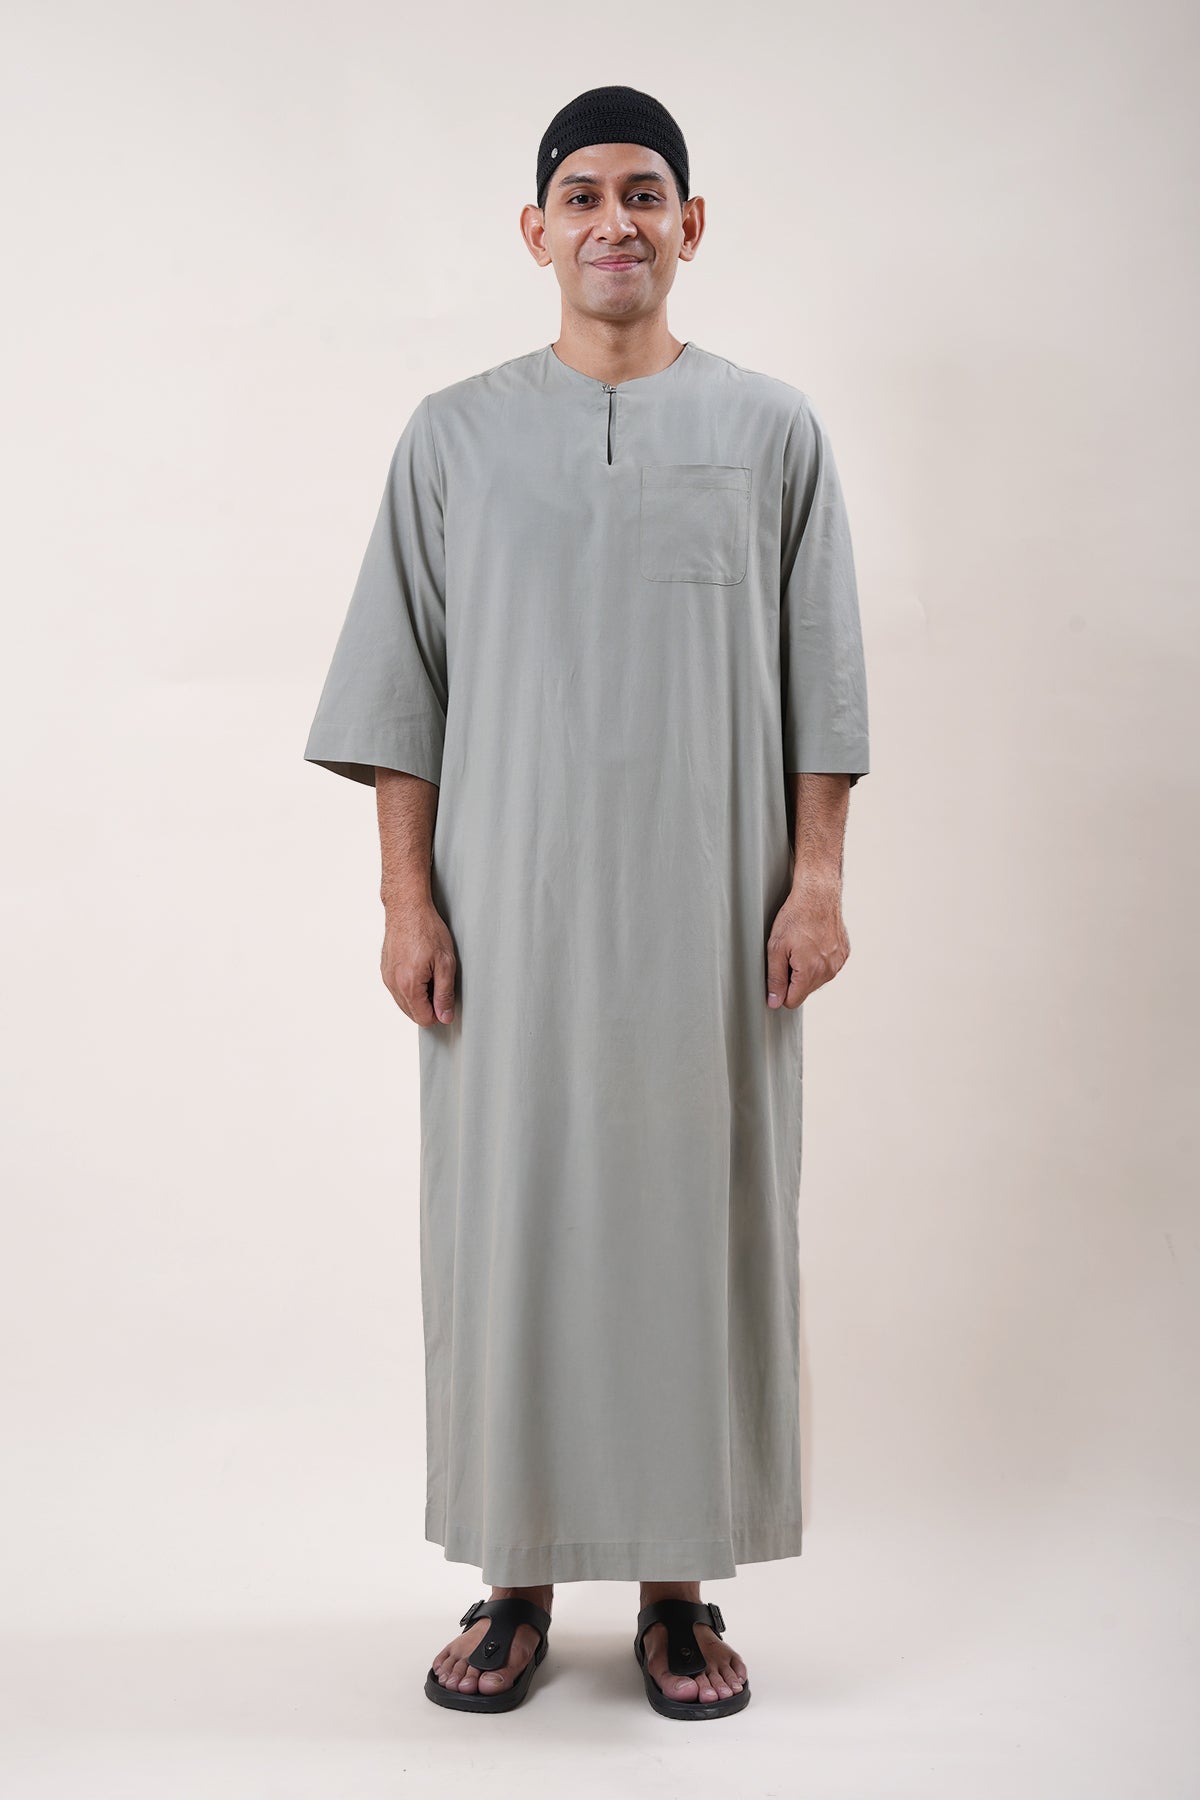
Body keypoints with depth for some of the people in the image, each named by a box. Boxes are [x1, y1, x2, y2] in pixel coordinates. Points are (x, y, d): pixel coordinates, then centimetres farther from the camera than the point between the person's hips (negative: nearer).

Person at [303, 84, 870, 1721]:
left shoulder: (773, 431, 7)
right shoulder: (456, 435, 7)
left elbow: (819, 684, 5)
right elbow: (402, 689, 4)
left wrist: (817, 879, -3)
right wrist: (407, 899, -3)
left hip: (707, 910, 0)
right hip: (509, 907, 1)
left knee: (700, 1221, 3)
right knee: (507, 1222, 4)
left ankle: (682, 1586, 18)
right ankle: (517, 1579, 19)